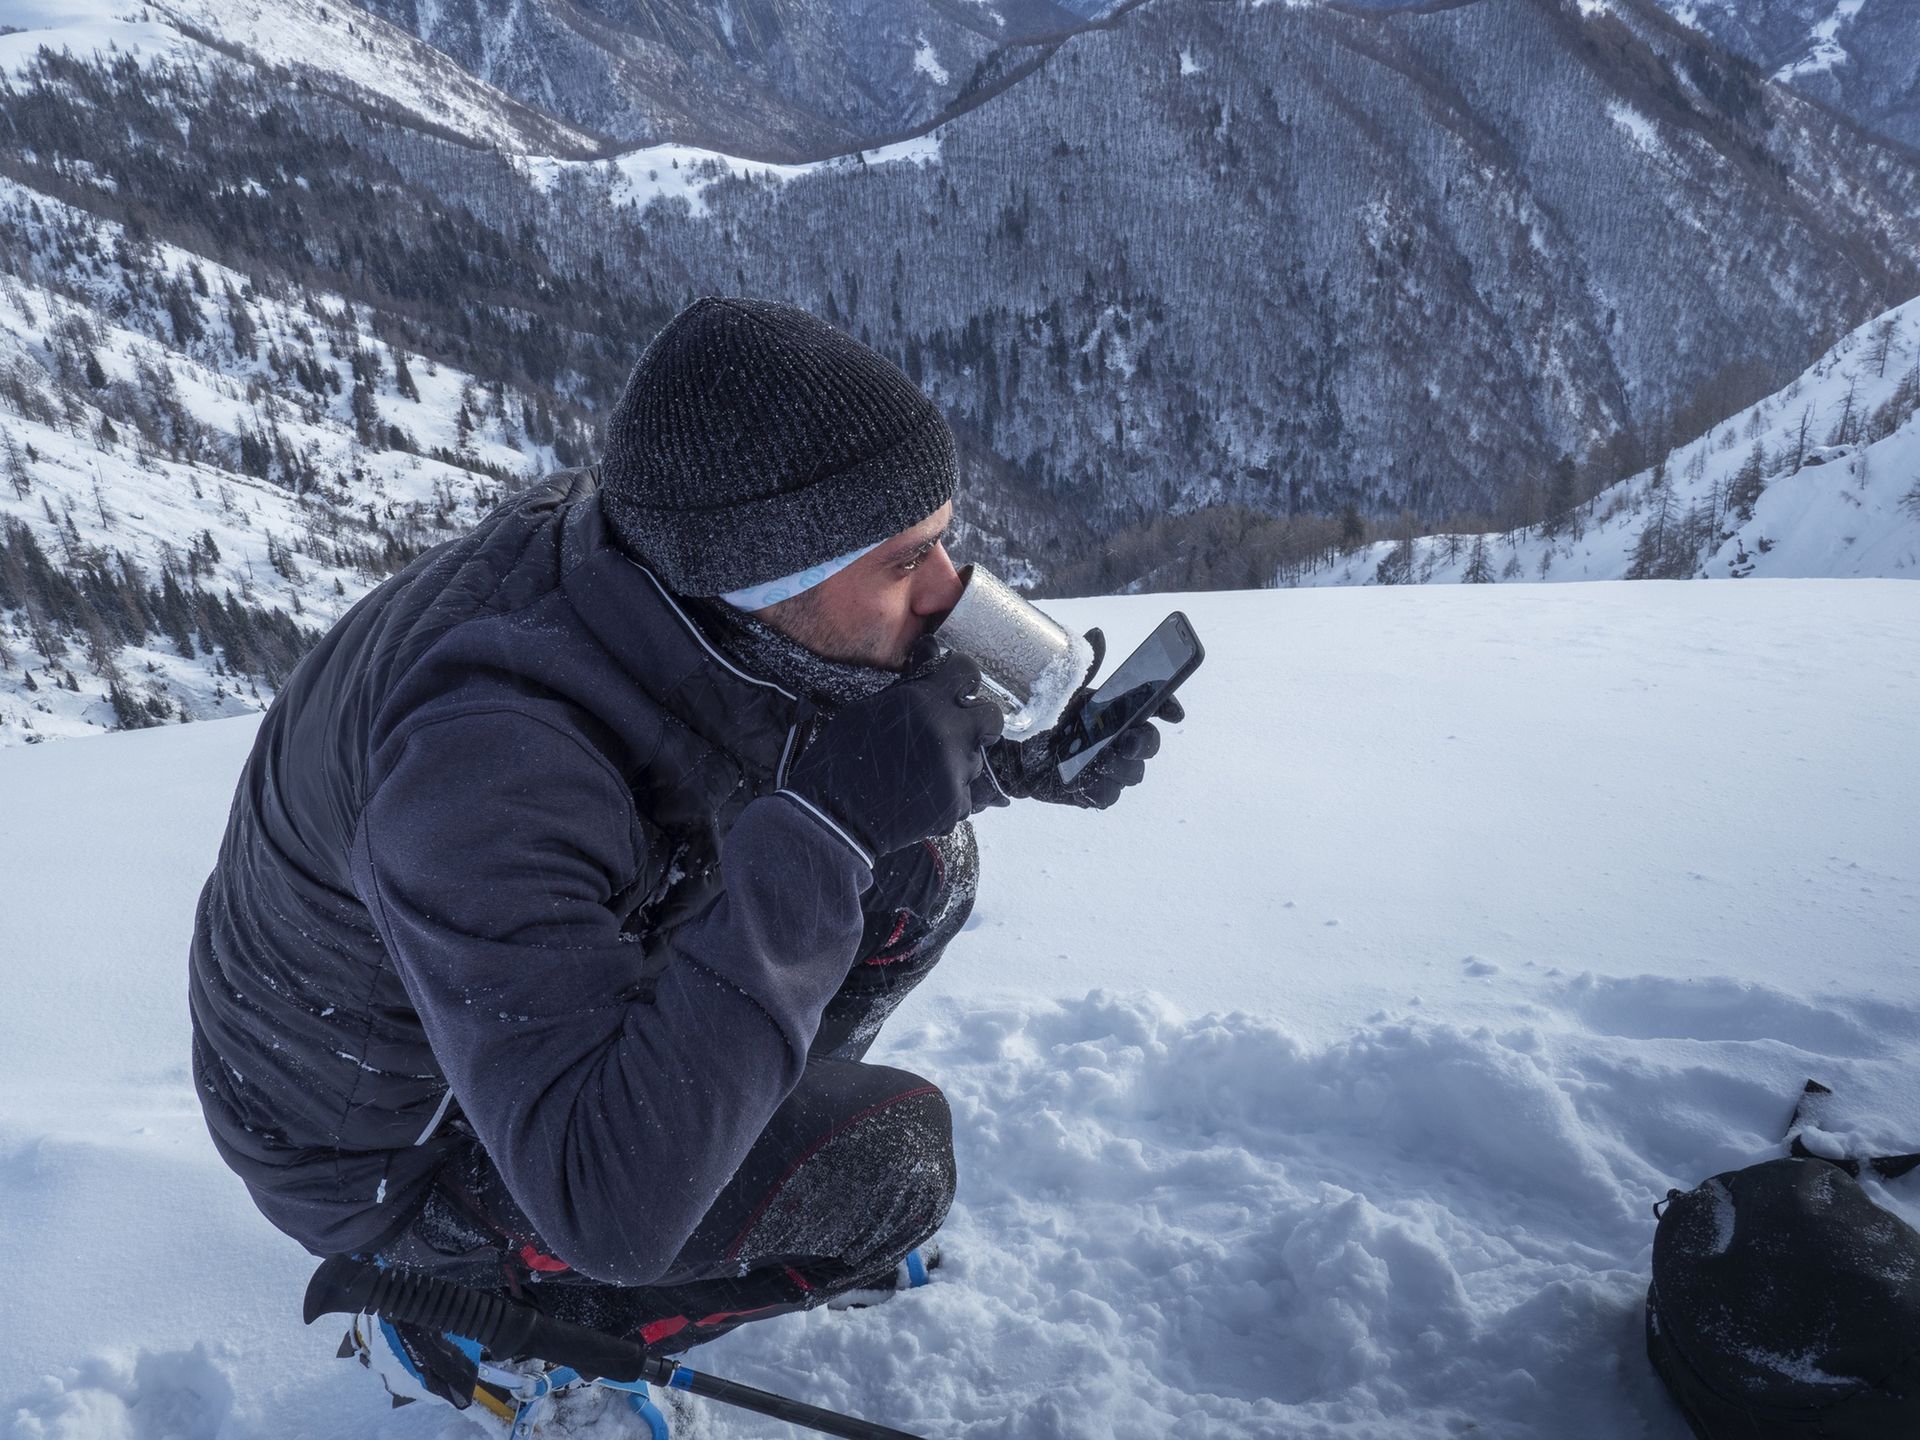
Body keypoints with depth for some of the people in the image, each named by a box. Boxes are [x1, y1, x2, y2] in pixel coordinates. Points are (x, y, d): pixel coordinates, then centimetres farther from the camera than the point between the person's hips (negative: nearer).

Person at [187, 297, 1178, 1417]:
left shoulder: (678, 581, -17)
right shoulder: (488, 760, -39)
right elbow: (612, 1208, -40)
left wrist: (1005, 761, -16)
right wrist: (823, 829, -42)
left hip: (573, 978, 7)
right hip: (389, 1151, -6)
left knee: (926, 867, -4)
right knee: (888, 1151, -20)